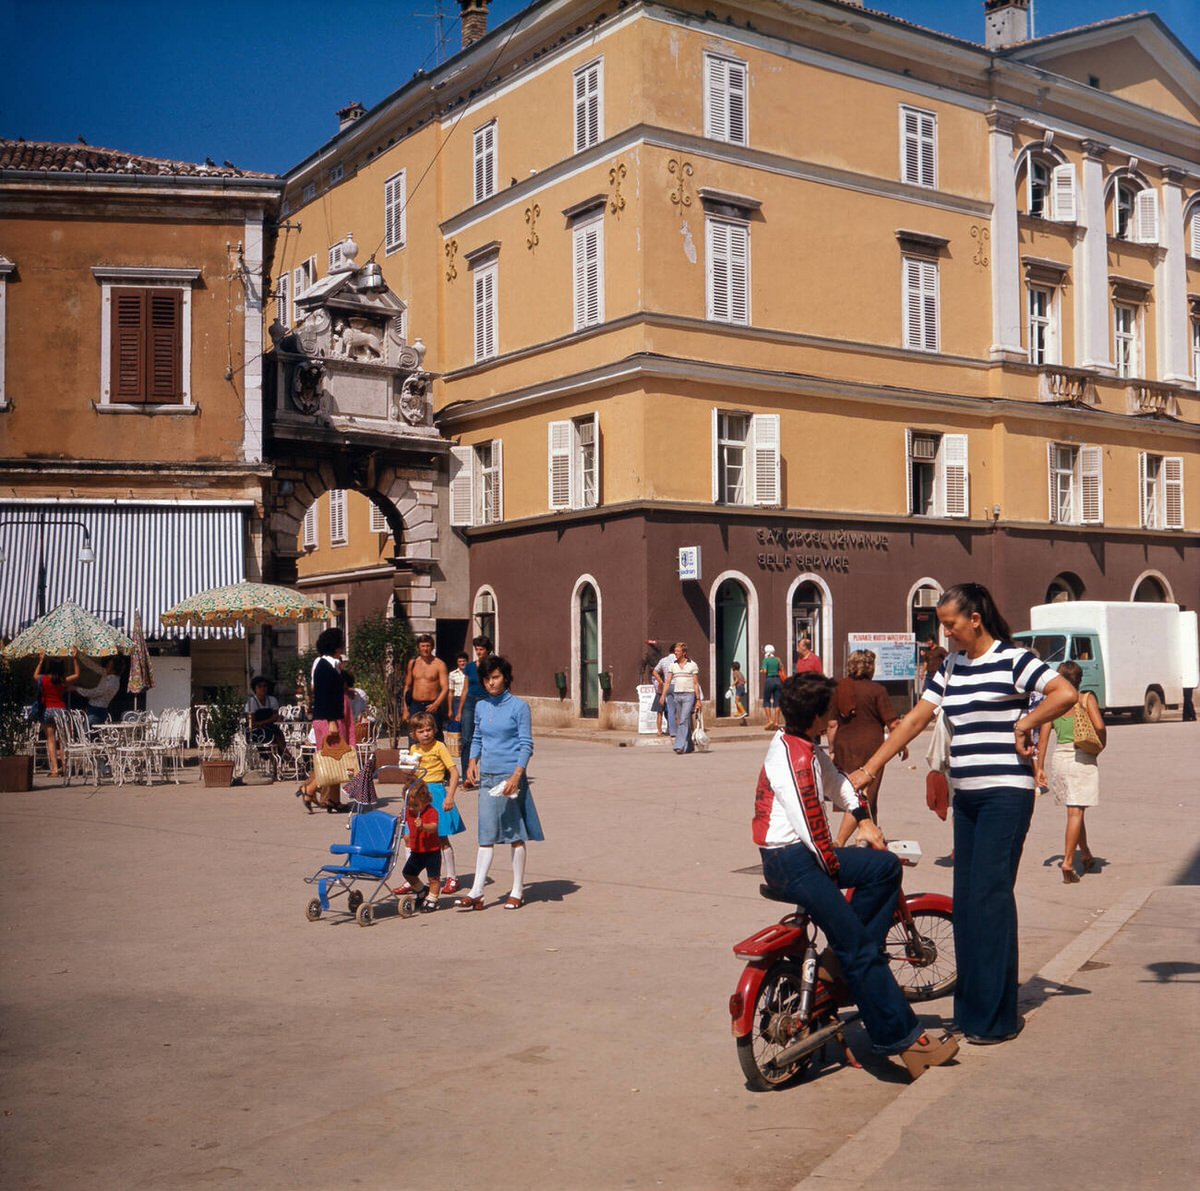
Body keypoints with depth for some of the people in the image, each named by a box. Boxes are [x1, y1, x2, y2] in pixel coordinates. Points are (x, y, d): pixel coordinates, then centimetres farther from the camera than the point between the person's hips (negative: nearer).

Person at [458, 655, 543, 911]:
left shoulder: (519, 706, -5)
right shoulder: (482, 707, 10)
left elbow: (526, 744, -8)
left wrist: (517, 775, -18)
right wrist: (473, 761, 3)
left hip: (510, 776, -5)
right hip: (487, 776, 5)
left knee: (516, 834, 4)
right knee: (486, 836, 4)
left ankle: (517, 892, 14)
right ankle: (476, 893, 4)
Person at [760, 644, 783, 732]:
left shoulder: (766, 660, -4)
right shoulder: (777, 660, 9)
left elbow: (764, 671, -15)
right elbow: (781, 669, 10)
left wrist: (760, 671, 6)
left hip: (769, 680, -4)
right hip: (778, 680, 4)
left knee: (766, 701, 7)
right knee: (777, 701, 4)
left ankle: (770, 720, -5)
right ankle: (776, 722, 0)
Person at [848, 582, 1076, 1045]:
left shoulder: (1012, 660, -7)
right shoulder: (951, 668, 13)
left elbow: (1066, 693, -19)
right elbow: (915, 719, 11)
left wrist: (1024, 724, -11)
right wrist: (868, 769, 6)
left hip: (1005, 794, -7)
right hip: (966, 795, 7)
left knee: (990, 897, -7)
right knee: (965, 899, 8)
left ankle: (995, 1018, 1)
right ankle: (969, 1008, 17)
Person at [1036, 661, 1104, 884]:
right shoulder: (1086, 699, -3)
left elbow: (1044, 737, 4)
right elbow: (1099, 726, -15)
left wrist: (1039, 767, 7)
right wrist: (1101, 745, 4)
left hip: (1059, 757, 4)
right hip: (1082, 758, -4)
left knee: (1075, 810, 18)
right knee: (1075, 812, -4)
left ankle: (1086, 855, 32)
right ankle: (1068, 863, -12)